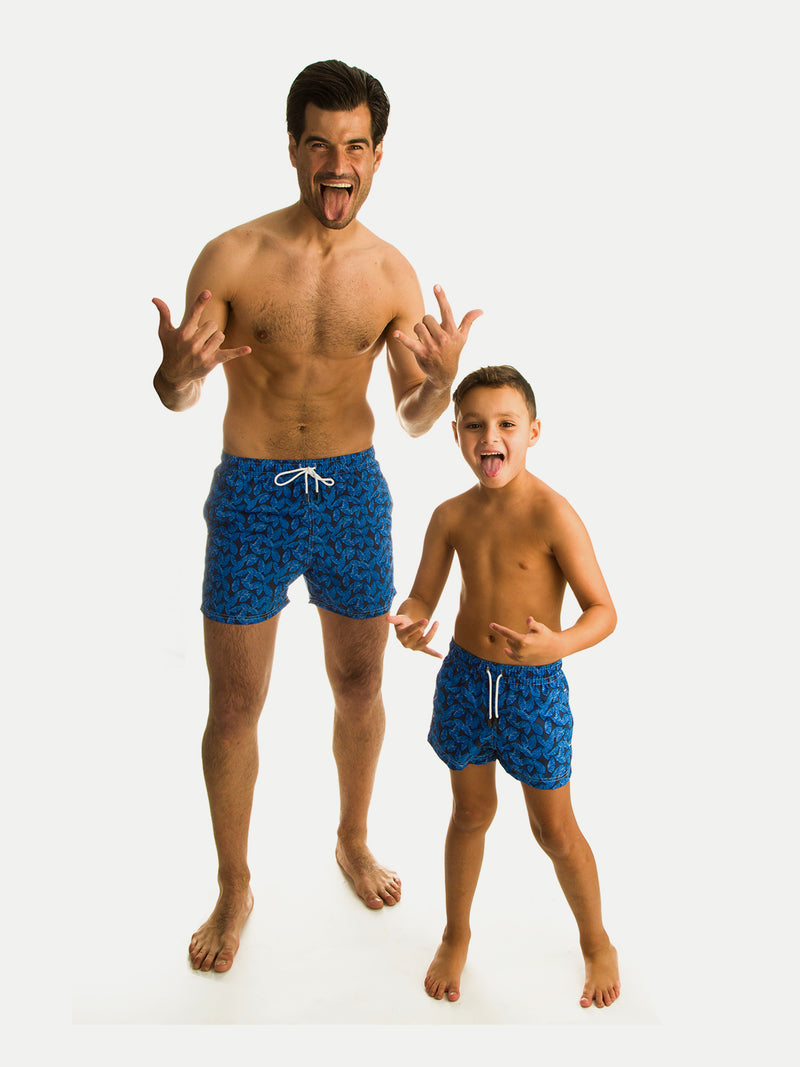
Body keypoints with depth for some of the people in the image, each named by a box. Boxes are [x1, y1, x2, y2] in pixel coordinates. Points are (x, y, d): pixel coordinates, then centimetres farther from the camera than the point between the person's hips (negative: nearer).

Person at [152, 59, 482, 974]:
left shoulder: (392, 275, -2)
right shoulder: (232, 258, -10)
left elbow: (414, 420, 2)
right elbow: (174, 398, -5)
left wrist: (441, 381, -20)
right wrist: (181, 367, -28)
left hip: (353, 490, 3)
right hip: (253, 494, -2)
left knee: (359, 685, 15)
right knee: (234, 708, 5)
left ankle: (353, 840, 42)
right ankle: (234, 888, 27)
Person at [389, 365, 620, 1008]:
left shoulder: (553, 515, -20)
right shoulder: (452, 516, -4)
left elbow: (604, 611, -18)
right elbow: (422, 597, 4)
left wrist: (557, 644, -37)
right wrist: (409, 624, -19)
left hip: (535, 686, -3)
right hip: (464, 678, 4)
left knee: (554, 829, 10)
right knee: (472, 813, 19)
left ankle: (597, 943, 36)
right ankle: (457, 938, 40)